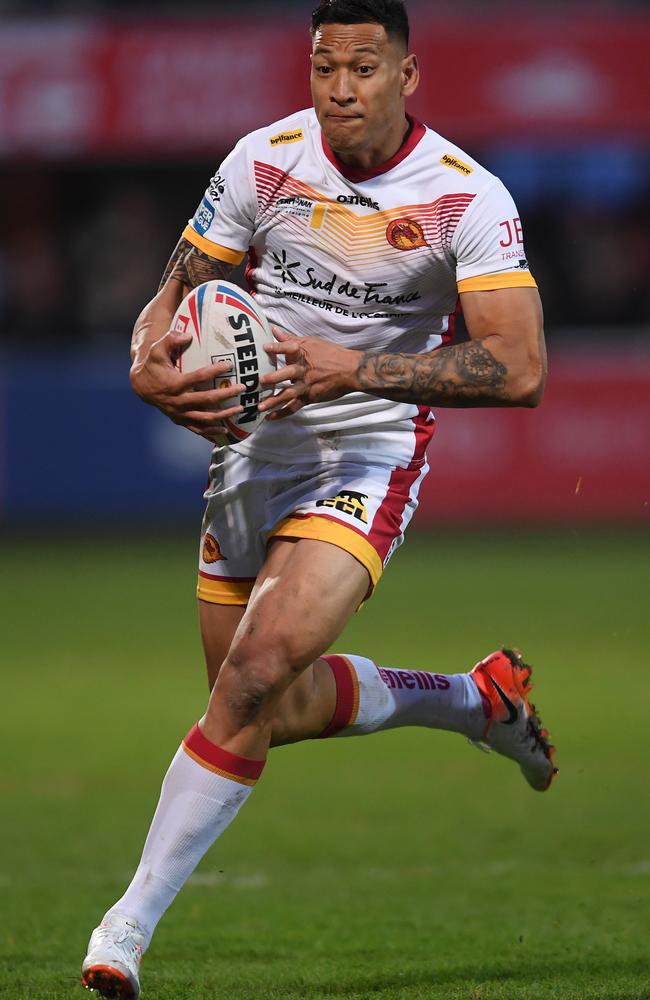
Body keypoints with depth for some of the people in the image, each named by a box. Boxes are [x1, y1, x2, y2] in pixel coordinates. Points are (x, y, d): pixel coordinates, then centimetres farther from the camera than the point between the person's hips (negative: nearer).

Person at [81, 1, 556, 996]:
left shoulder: (468, 198, -13)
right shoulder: (264, 159, -3)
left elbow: (519, 370, -19)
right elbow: (176, 294, 5)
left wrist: (354, 370, -27)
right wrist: (151, 363, -20)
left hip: (371, 457, -5)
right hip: (255, 451, 5)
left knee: (257, 667, -25)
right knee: (274, 709, 13)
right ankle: (481, 699, 39)